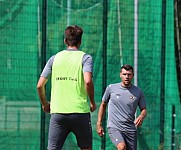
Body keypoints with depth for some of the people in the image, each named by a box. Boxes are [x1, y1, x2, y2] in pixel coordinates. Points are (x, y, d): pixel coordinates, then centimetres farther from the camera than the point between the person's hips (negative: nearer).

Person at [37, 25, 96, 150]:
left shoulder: (55, 58, 9)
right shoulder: (85, 58, 0)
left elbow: (40, 85, 6)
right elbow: (88, 81, -17)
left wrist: (45, 104, 21)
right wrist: (92, 103, -3)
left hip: (57, 112, 2)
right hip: (80, 111, -2)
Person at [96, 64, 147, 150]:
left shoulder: (138, 92, 5)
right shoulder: (111, 88, 2)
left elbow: (144, 110, 11)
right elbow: (103, 105, 14)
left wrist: (141, 117, -13)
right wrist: (99, 124, 11)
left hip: (130, 130, 3)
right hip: (114, 127, -3)